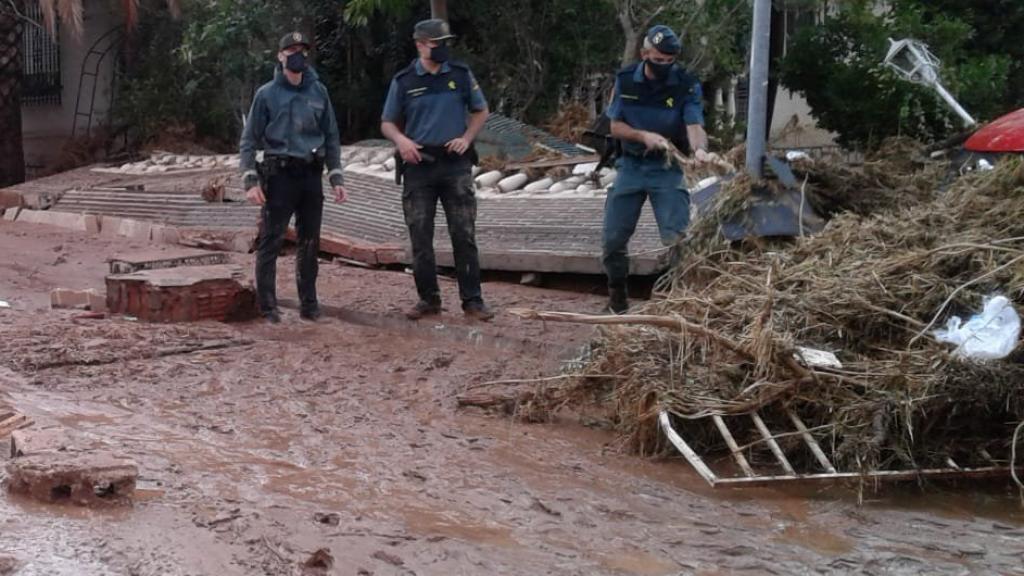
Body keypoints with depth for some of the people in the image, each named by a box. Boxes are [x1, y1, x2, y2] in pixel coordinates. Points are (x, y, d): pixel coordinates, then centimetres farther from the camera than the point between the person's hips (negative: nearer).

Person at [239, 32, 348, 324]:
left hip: (311, 175, 3)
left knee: (310, 243, 8)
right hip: (279, 174, -3)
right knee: (270, 242, -4)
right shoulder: (267, 94, 0)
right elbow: (249, 140, -1)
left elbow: (331, 137, 12)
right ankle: (268, 306, 1)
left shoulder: (318, 92, 8)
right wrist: (250, 181, -10)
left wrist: (337, 178, 6)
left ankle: (309, 303, 17)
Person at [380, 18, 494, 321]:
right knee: (420, 237, 3)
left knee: (464, 235, -1)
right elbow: (387, 123, 9)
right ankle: (428, 299, 14)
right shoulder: (403, 81, 3)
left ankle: (472, 299, 4)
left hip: (456, 164, 0)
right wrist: (401, 140, -12)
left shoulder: (461, 74, 5)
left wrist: (466, 138, -3)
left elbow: (481, 111, 14)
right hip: (418, 166, 0)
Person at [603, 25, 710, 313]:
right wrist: (644, 135, -22)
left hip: (667, 169, -2)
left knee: (676, 238, -10)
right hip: (631, 166, 3)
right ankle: (617, 292, 28)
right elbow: (616, 127, -3)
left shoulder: (687, 85, -12)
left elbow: (694, 126, -23)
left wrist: (700, 149, -46)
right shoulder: (625, 80, -4)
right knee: (613, 238, 7)